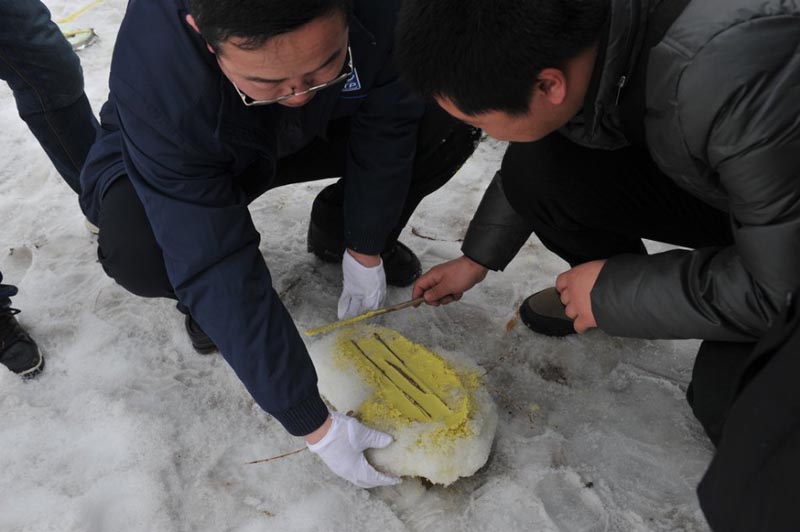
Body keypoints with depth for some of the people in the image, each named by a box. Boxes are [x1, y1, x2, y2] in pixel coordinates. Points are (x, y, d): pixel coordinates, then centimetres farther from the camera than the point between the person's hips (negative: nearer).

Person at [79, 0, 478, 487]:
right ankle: (201, 302, 2)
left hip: (315, 134, 3)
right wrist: (314, 426, -36)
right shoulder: (156, 76, -40)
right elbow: (220, 272, -40)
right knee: (138, 254, -36)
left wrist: (365, 251, -9)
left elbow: (386, 124, -15)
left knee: (450, 118, -17)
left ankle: (337, 233, 8)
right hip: (181, 166, -3)